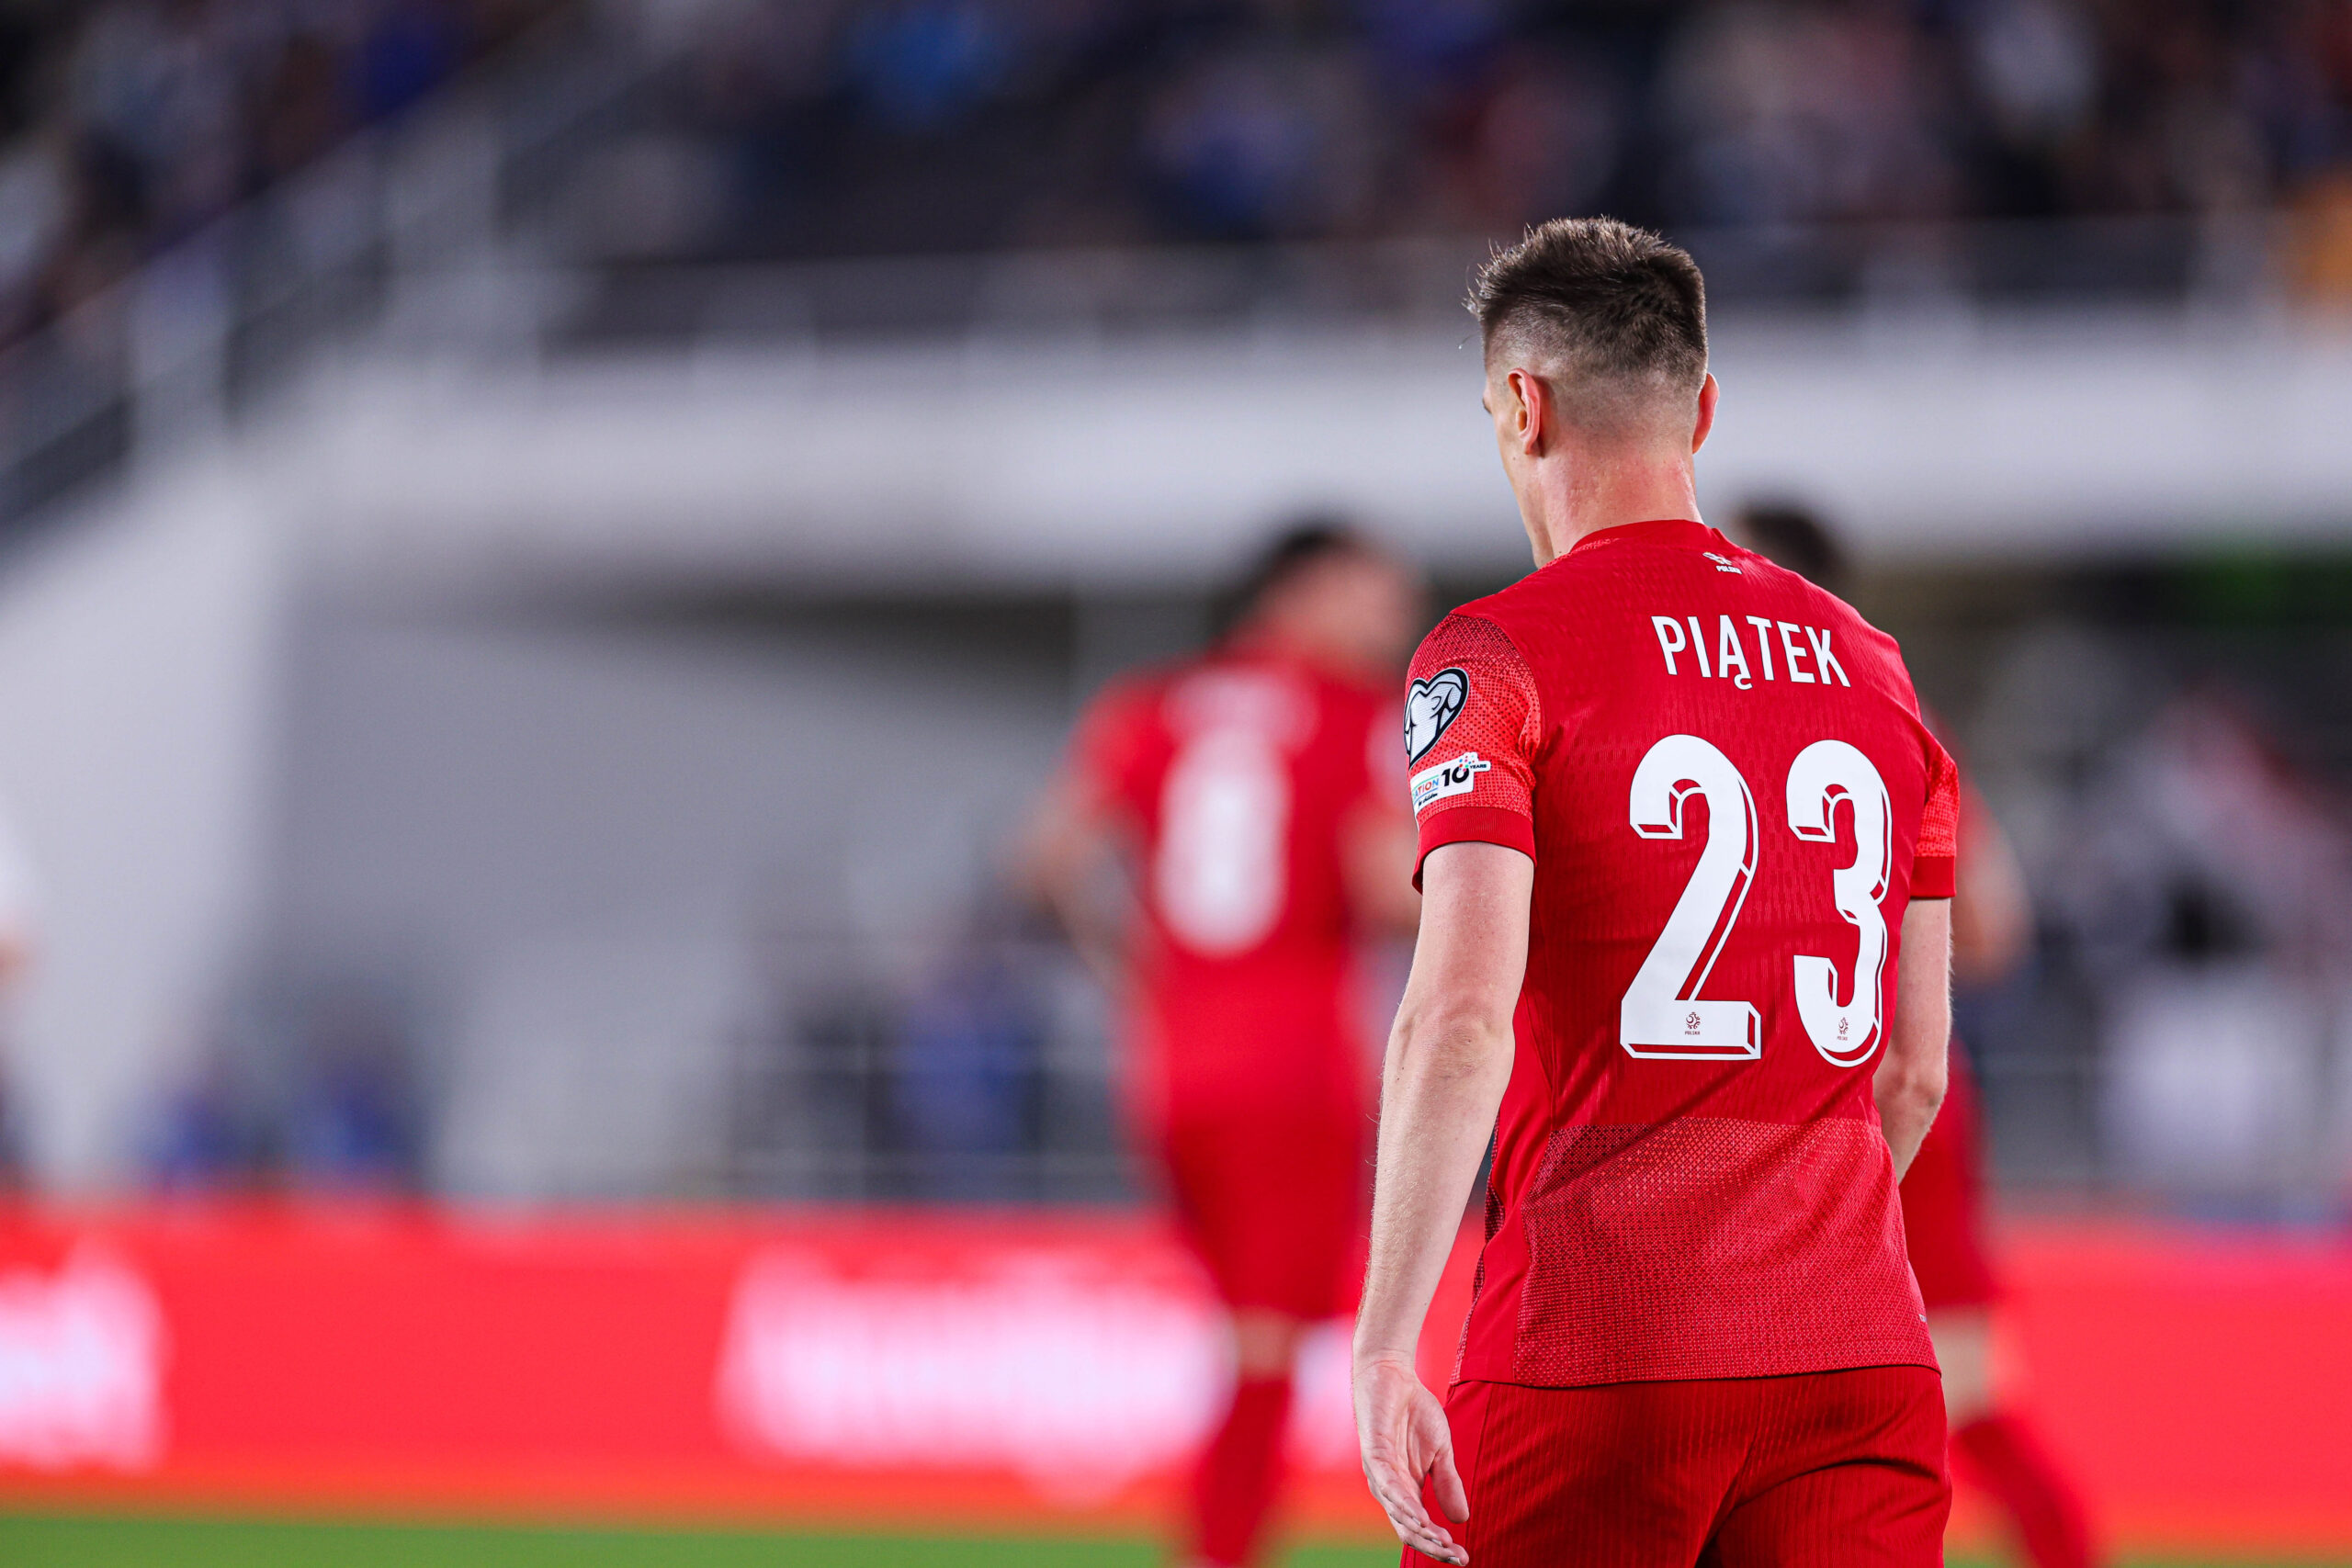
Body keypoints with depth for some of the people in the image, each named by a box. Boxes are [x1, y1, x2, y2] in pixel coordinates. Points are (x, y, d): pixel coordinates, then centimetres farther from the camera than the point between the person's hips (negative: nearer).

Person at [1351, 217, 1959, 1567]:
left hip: (1594, 1359, -4)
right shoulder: (1872, 666, 14)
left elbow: (1462, 1018, -16)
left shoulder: (1499, 657, -3)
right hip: (1865, 1364, 4)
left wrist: (1383, 1346, -15)